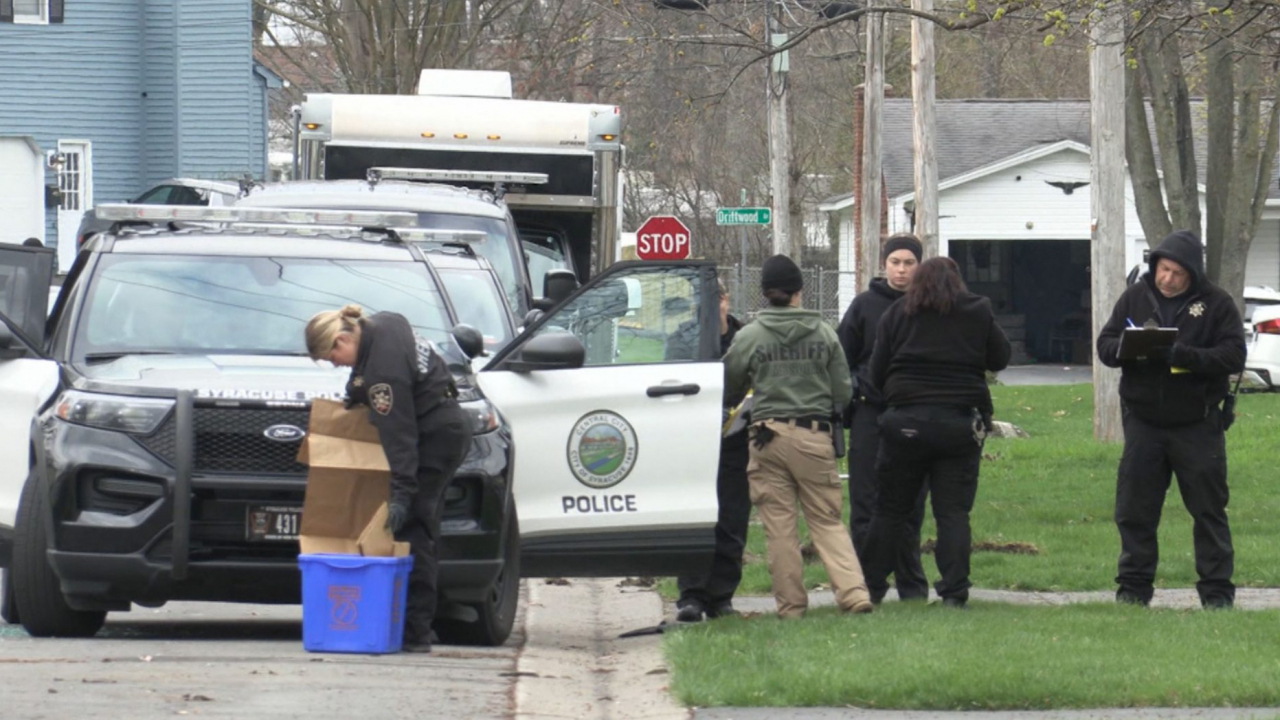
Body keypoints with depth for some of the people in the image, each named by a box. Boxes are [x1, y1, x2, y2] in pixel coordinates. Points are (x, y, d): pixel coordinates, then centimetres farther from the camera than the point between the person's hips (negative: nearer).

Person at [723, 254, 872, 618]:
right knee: (828, 521, 6)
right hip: (814, 435, 1)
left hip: (768, 437, -1)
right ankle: (854, 591, -9)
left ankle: (790, 603, 5)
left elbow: (728, 389, 9)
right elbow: (843, 392, 7)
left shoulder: (748, 336, -2)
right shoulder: (823, 333, 3)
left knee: (778, 526, 4)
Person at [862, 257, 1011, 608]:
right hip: (961, 421, 0)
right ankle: (954, 590, -4)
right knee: (954, 511, 2)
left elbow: (877, 372, 6)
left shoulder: (897, 313, 5)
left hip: (906, 421, 0)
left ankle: (871, 585, 8)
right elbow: (1000, 358, 11)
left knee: (891, 509, 8)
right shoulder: (978, 312, 4)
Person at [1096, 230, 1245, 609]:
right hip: (1143, 423, 2)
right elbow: (1104, 345, 5)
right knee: (1134, 508, 4)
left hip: (1197, 425, -2)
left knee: (1208, 508, 3)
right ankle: (1133, 587, 14)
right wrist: (1128, 348, -19)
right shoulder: (1135, 297, 5)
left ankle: (1216, 589, 9)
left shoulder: (1216, 303, -4)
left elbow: (1233, 355, -11)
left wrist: (1183, 355, -25)